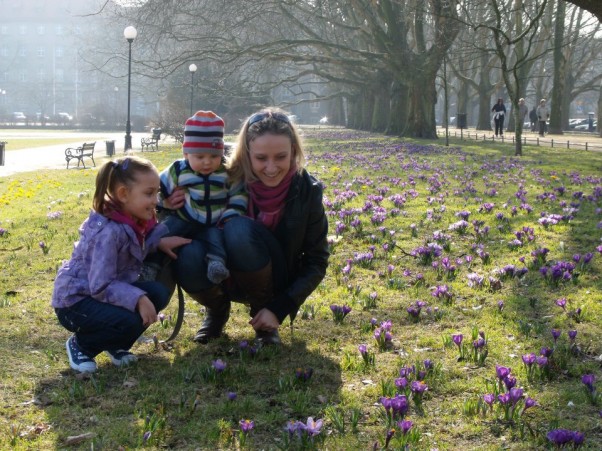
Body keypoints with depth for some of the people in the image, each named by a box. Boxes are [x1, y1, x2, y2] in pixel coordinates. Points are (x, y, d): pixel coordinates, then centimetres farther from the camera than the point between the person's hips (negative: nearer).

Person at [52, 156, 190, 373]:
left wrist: (159, 243, -1)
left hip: (109, 290, 9)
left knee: (158, 293, -9)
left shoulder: (134, 221, -4)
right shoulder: (108, 232, -30)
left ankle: (116, 345, 10)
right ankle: (80, 345, 0)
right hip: (75, 300, -9)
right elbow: (100, 286, -31)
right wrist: (139, 299, -37)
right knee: (129, 320, -31)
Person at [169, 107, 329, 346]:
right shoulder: (227, 179, -15)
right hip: (224, 277, 2)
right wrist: (171, 208, -25)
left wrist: (279, 309, -15)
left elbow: (317, 261, -6)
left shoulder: (306, 191, -14)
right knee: (189, 257, -33)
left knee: (239, 228, -32)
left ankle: (263, 315, -7)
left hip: (272, 284, -1)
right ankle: (217, 309, 2)